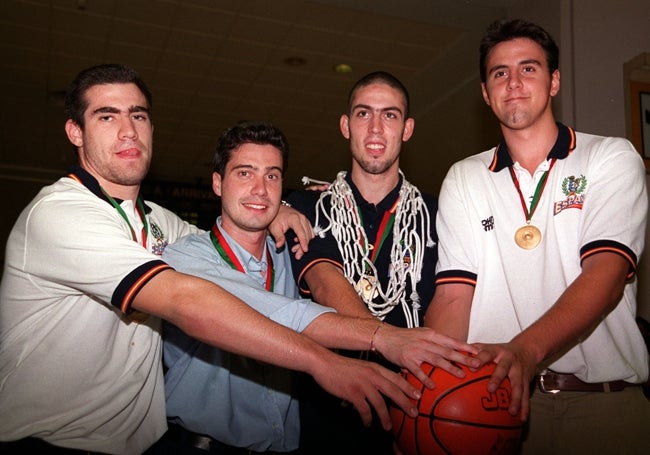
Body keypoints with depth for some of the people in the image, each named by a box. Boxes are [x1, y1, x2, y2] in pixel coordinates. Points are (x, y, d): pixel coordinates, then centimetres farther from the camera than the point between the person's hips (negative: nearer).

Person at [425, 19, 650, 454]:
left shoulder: (612, 157, 3)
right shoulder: (463, 179, 10)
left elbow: (606, 275, -12)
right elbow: (454, 293, 1)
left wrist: (526, 348, -29)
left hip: (603, 402, -1)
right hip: (495, 396, 2)